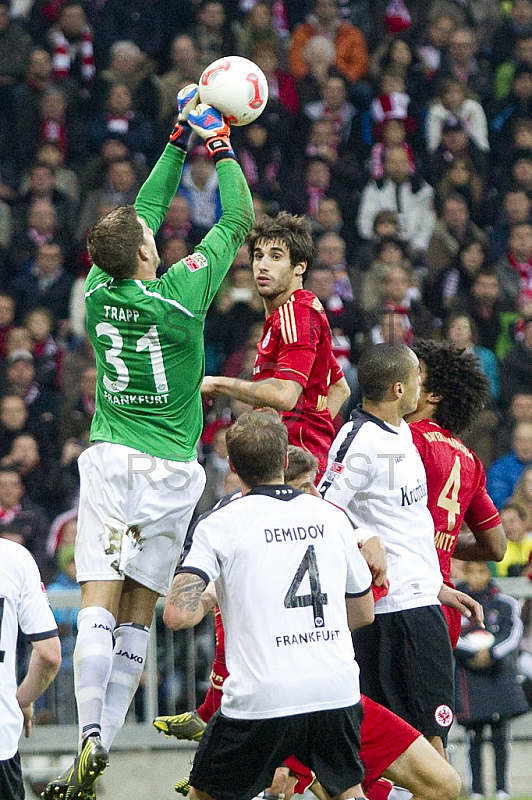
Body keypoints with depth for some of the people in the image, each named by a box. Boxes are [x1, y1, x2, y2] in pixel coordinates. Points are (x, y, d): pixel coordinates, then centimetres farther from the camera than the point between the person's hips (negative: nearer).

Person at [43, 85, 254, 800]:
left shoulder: (99, 293, -2)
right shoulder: (179, 297, -11)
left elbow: (145, 211, 14)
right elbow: (239, 219, 1)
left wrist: (179, 140, 19)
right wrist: (218, 143, 11)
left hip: (110, 463, 2)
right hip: (170, 470, -2)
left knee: (98, 606, -8)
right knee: (137, 614, 4)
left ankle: (92, 737, -24)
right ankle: (104, 739, -1)